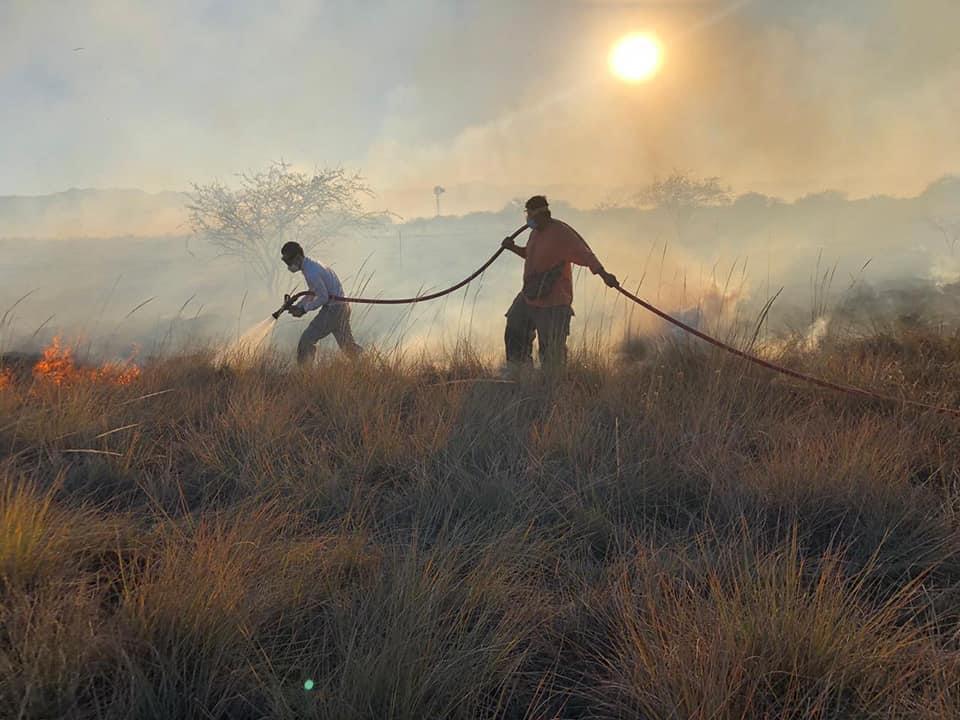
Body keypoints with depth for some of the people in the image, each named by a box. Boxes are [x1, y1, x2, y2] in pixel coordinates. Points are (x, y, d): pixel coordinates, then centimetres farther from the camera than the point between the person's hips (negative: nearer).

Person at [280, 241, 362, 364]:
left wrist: (304, 309, -13)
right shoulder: (311, 264, 9)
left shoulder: (311, 273, -23)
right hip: (341, 307, 10)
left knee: (307, 340, -5)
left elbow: (323, 297, -20)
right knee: (347, 344, 17)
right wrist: (299, 306, 10)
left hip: (332, 310, -10)